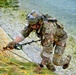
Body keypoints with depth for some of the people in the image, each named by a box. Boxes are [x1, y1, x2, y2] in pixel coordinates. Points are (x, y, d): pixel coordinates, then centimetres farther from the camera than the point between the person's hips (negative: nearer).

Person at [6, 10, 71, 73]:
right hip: (52, 37, 6)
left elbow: (48, 50, -45)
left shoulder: (47, 30, -47)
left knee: (56, 61, -1)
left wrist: (40, 66, -42)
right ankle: (51, 69, 30)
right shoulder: (33, 23, -28)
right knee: (43, 55, 2)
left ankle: (67, 59, 34)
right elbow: (23, 33, -28)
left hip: (60, 38, -6)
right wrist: (14, 42, -48)